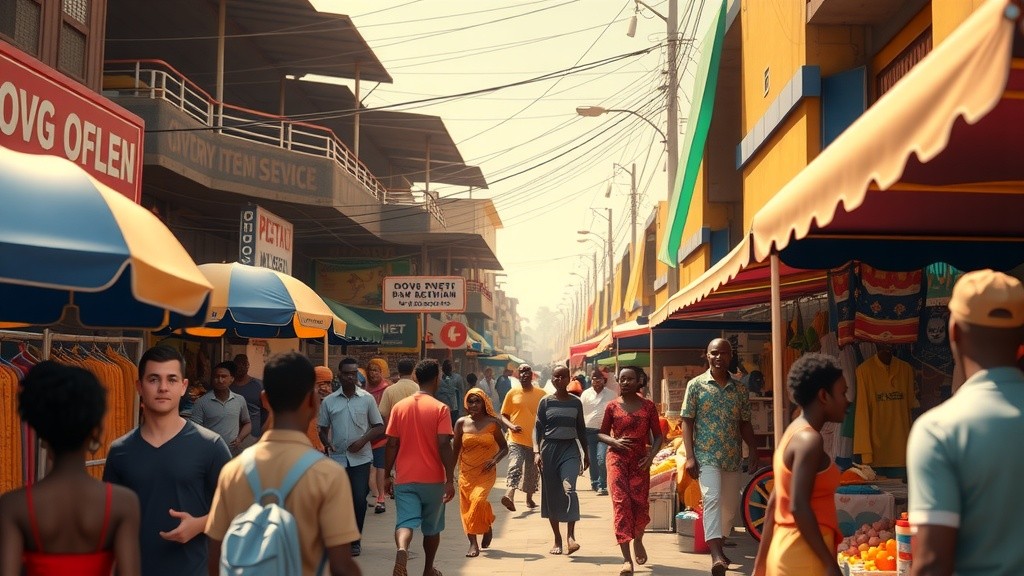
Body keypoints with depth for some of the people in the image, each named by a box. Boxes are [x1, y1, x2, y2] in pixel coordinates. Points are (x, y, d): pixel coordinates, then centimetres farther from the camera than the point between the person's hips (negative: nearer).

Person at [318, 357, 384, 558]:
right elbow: (323, 429, 10)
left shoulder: (367, 399, 0)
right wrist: (327, 443, -10)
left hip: (360, 457, -1)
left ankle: (355, 541, 14)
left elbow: (379, 427, 3)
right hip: (337, 457, 1)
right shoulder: (329, 401, 4)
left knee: (359, 500, -2)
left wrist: (363, 440, -12)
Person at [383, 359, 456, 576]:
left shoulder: (399, 407, 2)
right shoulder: (440, 408, -9)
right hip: (433, 479, -1)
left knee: (405, 522, -3)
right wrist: (450, 479, -10)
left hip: (404, 479, 1)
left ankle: (402, 550, -33)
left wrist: (387, 475, 11)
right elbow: (444, 445, -15)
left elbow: (392, 445, 2)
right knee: (432, 527, 16)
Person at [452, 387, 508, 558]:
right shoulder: (461, 423, 2)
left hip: (486, 472, -2)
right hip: (466, 472, 2)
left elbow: (504, 447, 5)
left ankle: (487, 528, 7)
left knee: (478, 500, -21)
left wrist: (495, 460, -14)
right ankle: (473, 544, 14)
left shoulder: (492, 423, -1)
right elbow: (455, 449, 9)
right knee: (467, 507, 2)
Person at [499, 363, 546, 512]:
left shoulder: (541, 394, 6)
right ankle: (509, 495, -35)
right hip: (517, 439, -2)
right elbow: (504, 415, 6)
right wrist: (511, 426, -11)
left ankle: (529, 498, 30)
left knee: (532, 471, 13)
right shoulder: (512, 393, 3)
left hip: (535, 439, 3)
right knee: (515, 466, -22)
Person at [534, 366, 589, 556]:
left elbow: (581, 429, 15)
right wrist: (537, 451, -12)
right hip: (549, 448, 1)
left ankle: (570, 536, -20)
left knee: (569, 489, -20)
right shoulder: (545, 402, 3)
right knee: (551, 494, 5)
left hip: (570, 448, 0)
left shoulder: (576, 402, 7)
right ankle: (557, 539, 16)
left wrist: (586, 453, 17)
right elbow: (538, 428, 0)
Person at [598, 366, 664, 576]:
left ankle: (638, 540, 37)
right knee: (621, 503, -10)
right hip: (617, 458, -1)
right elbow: (601, 433, 11)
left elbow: (658, 435, 5)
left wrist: (651, 456, -11)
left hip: (640, 460, 1)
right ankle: (627, 559, -11)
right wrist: (614, 442, -10)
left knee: (640, 502, 2)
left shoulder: (648, 406, 2)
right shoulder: (612, 406, 3)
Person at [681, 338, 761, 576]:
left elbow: (745, 424, 13)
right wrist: (689, 457, -10)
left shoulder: (740, 389, 8)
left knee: (731, 505, 12)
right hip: (706, 456, -4)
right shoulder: (696, 385, -1)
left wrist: (753, 451, 0)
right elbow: (687, 422, -2)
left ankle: (716, 544, 33)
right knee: (712, 498, -19)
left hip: (733, 458, 4)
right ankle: (716, 556, -25)